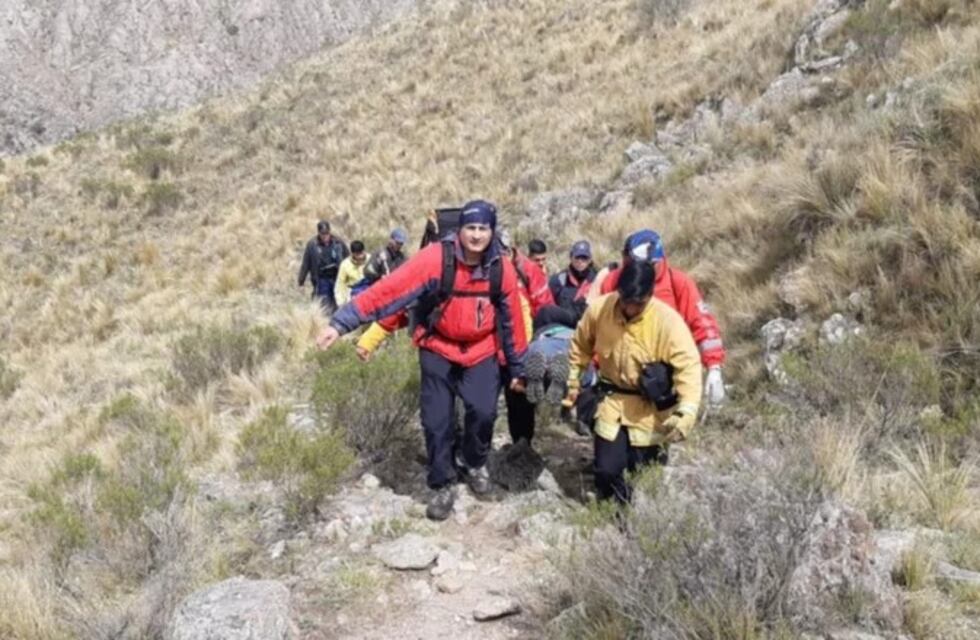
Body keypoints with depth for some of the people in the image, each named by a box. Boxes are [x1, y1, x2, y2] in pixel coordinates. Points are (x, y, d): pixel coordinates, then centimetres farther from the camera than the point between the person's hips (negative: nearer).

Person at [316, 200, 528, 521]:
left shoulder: (502, 269, -13)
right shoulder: (436, 259, -24)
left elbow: (512, 319, 0)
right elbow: (390, 290, -29)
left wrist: (517, 368, 8)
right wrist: (342, 322, -35)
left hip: (482, 352, 1)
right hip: (438, 350, -1)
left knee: (483, 411, -11)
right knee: (436, 420, -1)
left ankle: (476, 464, 21)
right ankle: (442, 486, 20)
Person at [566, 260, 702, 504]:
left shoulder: (668, 320, -23)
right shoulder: (598, 309, -13)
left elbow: (689, 366, -27)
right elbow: (580, 347, 5)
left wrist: (686, 412, -40)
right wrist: (572, 384, 13)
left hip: (652, 408, -2)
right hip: (614, 402, 2)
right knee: (606, 470, 2)